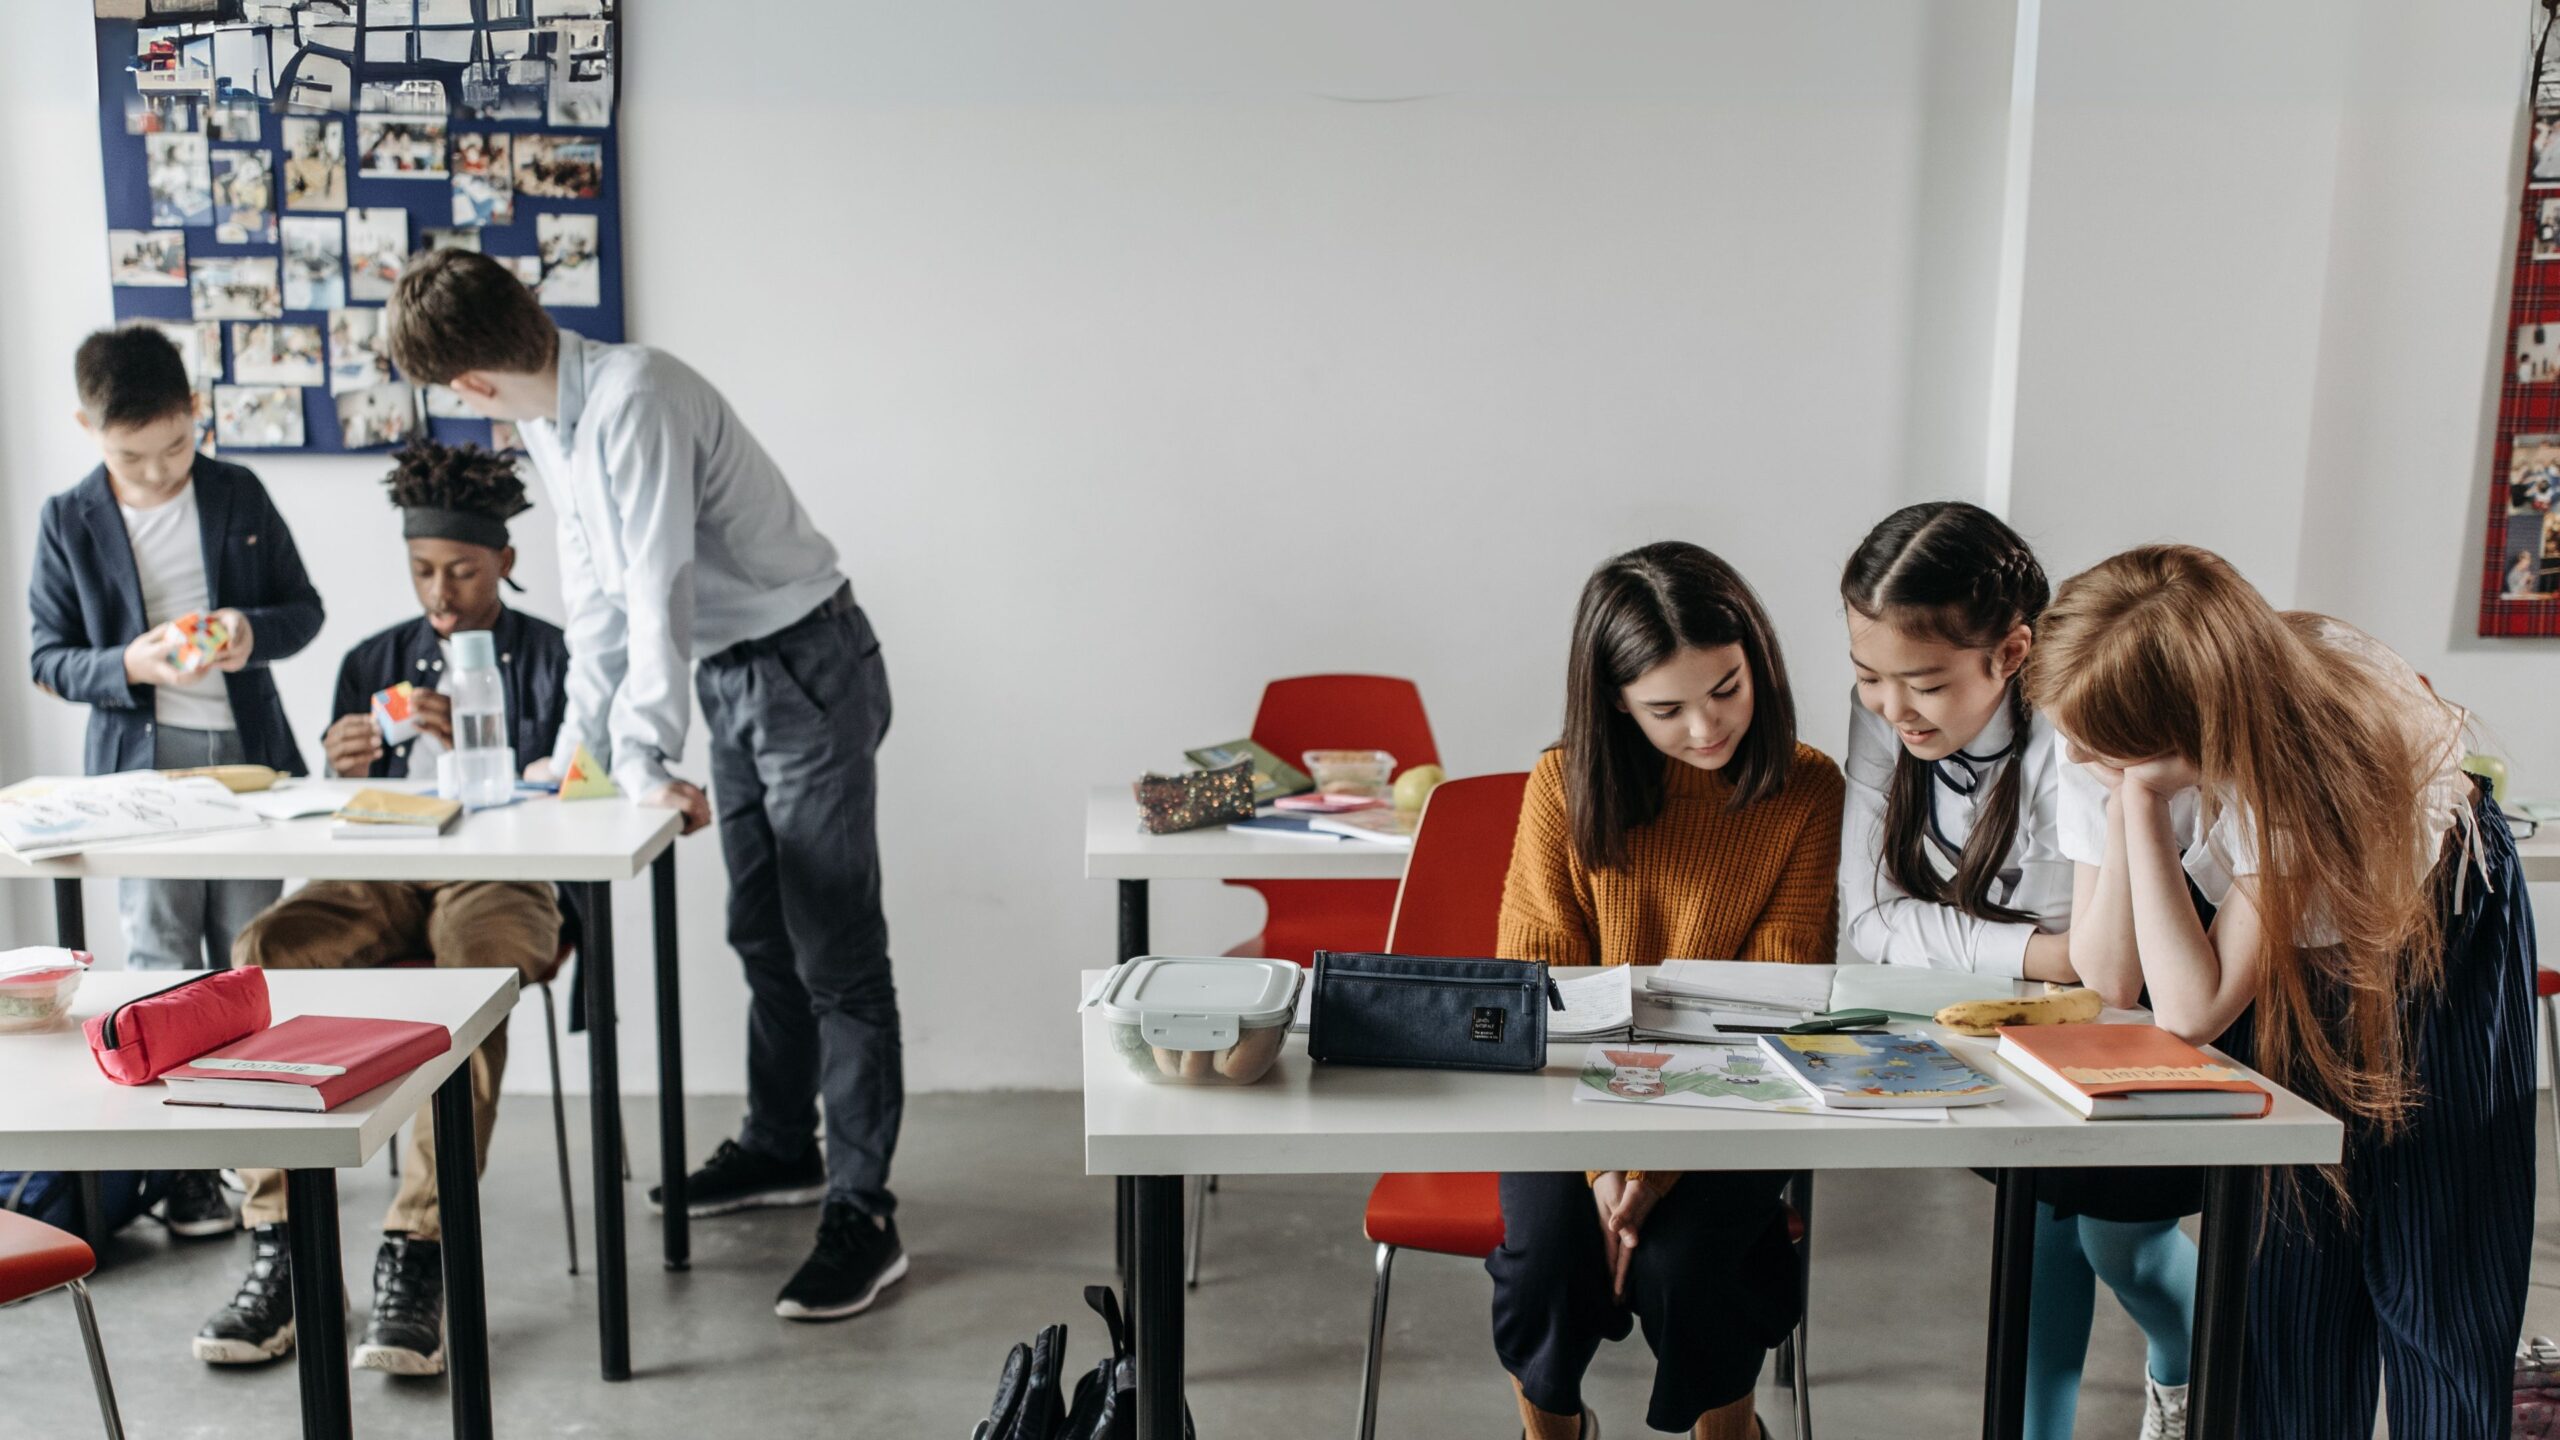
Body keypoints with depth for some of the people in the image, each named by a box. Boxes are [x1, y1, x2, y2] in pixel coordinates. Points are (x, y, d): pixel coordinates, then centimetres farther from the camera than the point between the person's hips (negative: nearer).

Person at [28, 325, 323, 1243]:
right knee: (161, 961, 0)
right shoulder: (68, 523, 0)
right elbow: (49, 659, 1)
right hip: (140, 762, -1)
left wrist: (254, 631, -14)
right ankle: (185, 1163, 10)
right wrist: (128, 666, -18)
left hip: (248, 750, 1)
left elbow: (305, 608, 7)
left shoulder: (240, 496, 3)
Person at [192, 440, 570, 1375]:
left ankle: (418, 1253, -35)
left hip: (499, 880, -4)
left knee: (474, 961, -39)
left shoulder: (553, 660, 8)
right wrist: (343, 773, -7)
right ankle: (277, 1252, -23)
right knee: (265, 952, -28)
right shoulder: (374, 663, 19)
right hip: (380, 882, 4)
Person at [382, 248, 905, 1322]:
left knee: (835, 951, -8)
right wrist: (579, 735, 11)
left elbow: (658, 593, -26)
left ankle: (861, 1214, -3)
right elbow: (596, 589, 13)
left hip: (806, 666, -9)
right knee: (760, 937, 18)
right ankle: (781, 1147, 34)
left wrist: (642, 760, -24)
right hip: (730, 677, 10)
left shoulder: (632, 400, -23)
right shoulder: (545, 423, 7)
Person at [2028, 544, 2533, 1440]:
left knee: (2437, 1274, 0)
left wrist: (2140, 793, -43)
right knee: (2284, 1264, 0)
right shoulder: (2136, 735, -27)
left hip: (2438, 935, -3)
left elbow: (2192, 1012, -38)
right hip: (2289, 954, 3)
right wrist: (2126, 792, -35)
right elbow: (2108, 977, -24)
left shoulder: (2310, 751, -39)